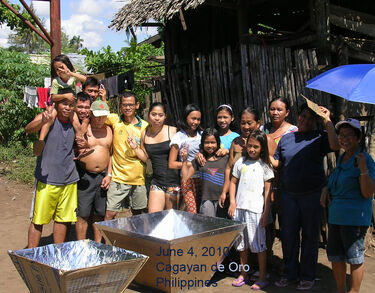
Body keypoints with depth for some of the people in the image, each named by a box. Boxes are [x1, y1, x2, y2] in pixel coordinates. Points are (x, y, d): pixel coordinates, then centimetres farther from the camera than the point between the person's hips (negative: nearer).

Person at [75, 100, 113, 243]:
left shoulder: (108, 130, 8)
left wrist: (109, 175, 5)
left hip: (103, 176, 4)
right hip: (85, 176, -4)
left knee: (100, 214, 11)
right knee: (83, 214, 0)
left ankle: (98, 245, 23)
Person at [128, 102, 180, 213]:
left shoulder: (172, 131, -4)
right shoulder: (145, 134, 7)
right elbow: (145, 157, 13)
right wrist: (135, 147, -2)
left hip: (173, 180, -3)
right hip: (156, 181, 3)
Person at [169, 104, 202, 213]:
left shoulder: (202, 134, 10)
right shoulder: (179, 137, -2)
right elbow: (171, 164, -5)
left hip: (203, 178, 4)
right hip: (188, 179, -4)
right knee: (192, 213, -10)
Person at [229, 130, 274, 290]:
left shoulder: (265, 165, 0)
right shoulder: (241, 162, 9)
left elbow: (268, 190, -2)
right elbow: (233, 182, 14)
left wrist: (266, 213, -7)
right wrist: (232, 202, 2)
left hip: (255, 209, -4)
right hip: (239, 208, 4)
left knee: (259, 244, 0)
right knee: (242, 244, 13)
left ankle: (262, 277, 12)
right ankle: (243, 275, 26)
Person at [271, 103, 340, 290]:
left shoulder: (319, 137, 1)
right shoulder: (286, 139, 12)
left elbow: (335, 146, -21)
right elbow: (278, 164, 16)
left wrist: (327, 120, -16)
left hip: (312, 195, -3)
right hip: (288, 194, 3)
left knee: (310, 236, 6)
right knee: (288, 234, 8)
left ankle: (307, 277, 19)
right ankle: (290, 273, 24)